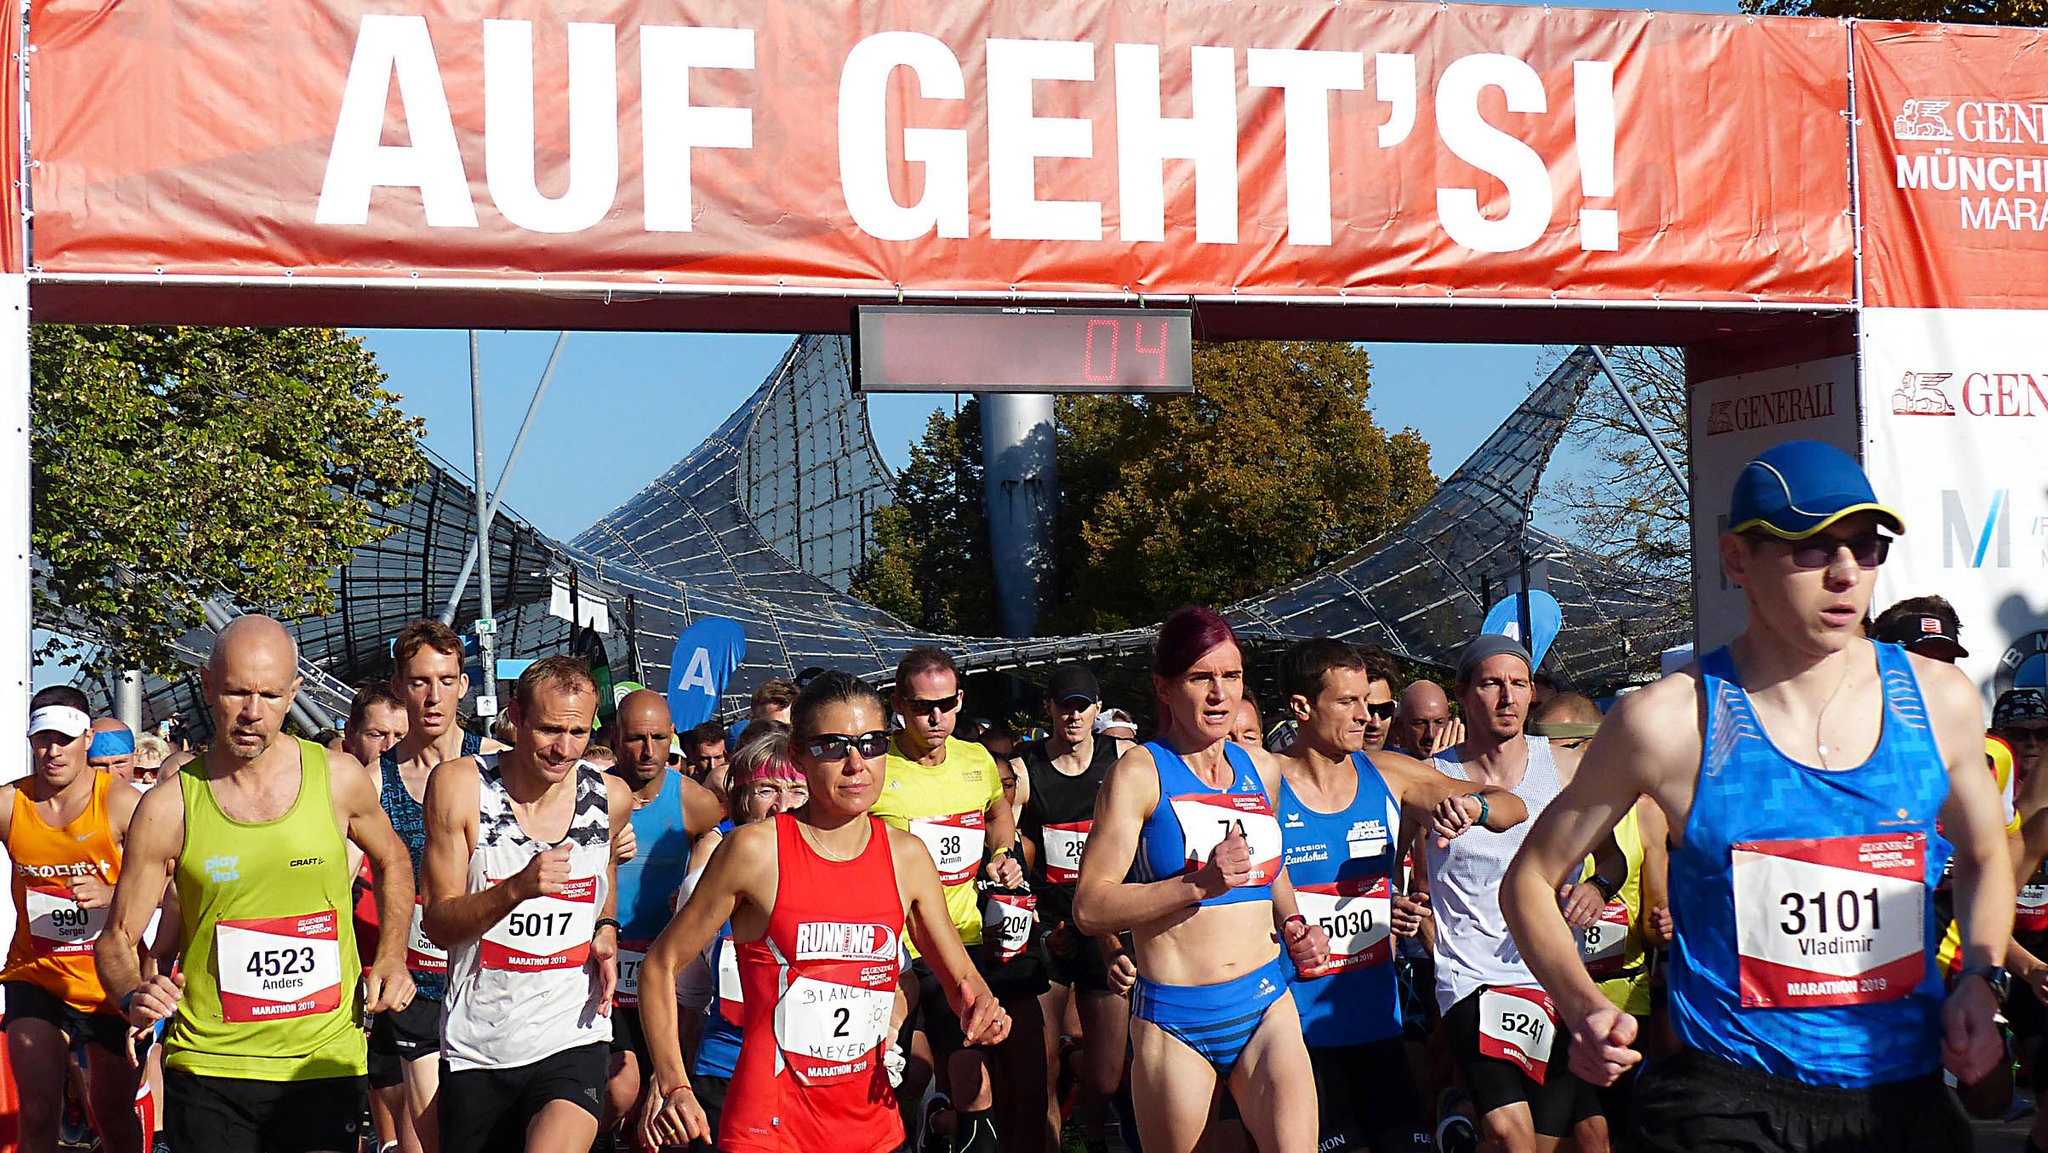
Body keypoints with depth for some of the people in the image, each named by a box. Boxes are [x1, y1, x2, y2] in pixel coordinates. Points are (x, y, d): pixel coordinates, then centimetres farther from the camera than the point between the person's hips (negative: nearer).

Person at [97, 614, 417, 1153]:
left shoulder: (339, 778, 0)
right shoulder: (169, 807, -5)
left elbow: (392, 860, 20)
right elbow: (116, 939, 2)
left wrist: (391, 956, 6)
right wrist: (135, 997, -19)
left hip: (325, 1065, 1)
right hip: (208, 1070, -1)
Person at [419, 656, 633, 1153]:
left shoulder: (611, 798, 1)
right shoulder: (460, 785, -7)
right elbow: (439, 925, -8)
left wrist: (606, 932, 6)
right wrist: (518, 889, -25)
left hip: (572, 1040, 0)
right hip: (476, 1049, 0)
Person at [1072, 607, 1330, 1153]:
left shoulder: (1261, 769, 12)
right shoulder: (1139, 773, -5)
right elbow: (1090, 908, -12)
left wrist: (1293, 923, 11)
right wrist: (1200, 886, -20)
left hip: (1266, 1005, 4)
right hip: (1174, 1019, -4)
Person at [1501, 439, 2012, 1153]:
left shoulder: (1939, 703, 1)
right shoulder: (1669, 722, -9)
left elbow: (1985, 855, 21)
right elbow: (1531, 879, 1)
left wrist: (1981, 979, 3)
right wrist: (1584, 1009, -15)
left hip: (1904, 1096, 3)